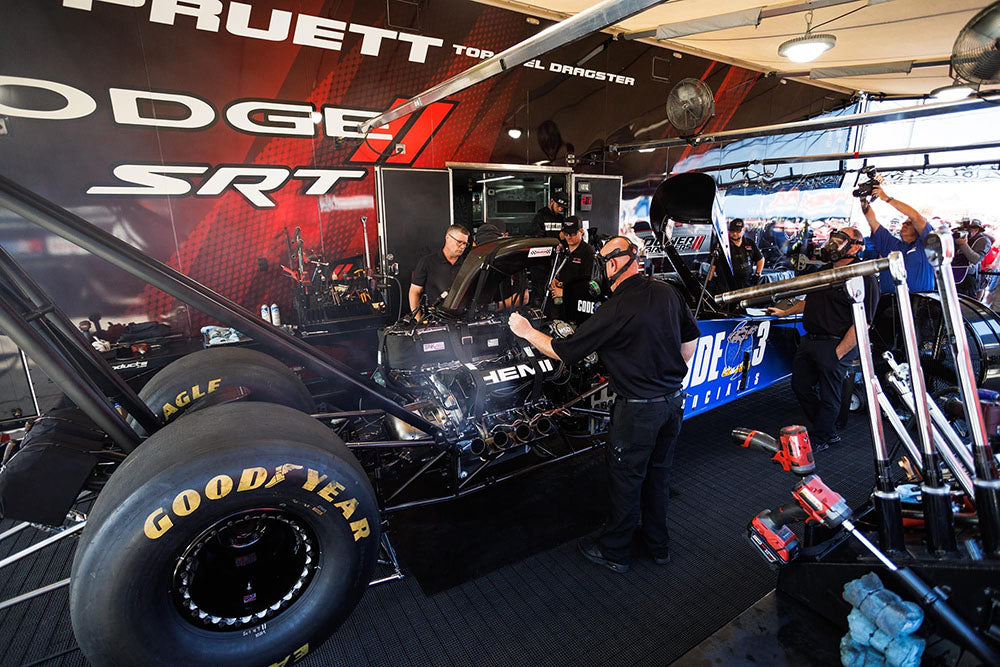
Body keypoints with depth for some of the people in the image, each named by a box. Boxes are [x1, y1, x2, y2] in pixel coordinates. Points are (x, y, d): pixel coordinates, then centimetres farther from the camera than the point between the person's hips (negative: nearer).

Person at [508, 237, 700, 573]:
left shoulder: (615, 309, -23)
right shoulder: (668, 292, 0)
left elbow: (563, 352, -16)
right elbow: (691, 337, 13)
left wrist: (526, 331, -1)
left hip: (638, 410, -7)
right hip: (674, 401, 8)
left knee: (626, 479, 10)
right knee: (658, 474, 23)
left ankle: (613, 551, 30)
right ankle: (658, 544, 41)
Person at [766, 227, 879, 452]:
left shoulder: (865, 278, -14)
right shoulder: (825, 270, 14)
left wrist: (839, 352, -22)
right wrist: (784, 312, 28)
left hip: (836, 345, -9)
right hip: (809, 340, 9)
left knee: (829, 397, 5)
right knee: (800, 386, 16)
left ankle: (820, 439, 24)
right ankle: (828, 431, 33)